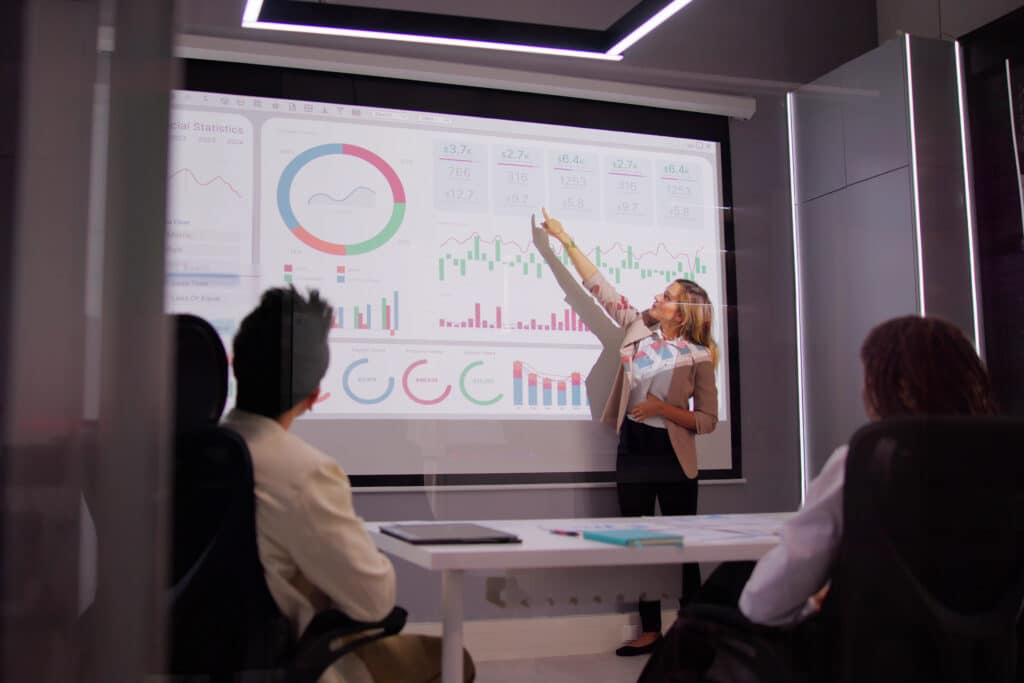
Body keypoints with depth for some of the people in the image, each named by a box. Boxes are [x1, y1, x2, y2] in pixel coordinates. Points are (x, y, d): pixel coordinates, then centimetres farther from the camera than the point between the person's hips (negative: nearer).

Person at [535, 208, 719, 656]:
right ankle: (651, 631, 21)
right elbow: (598, 285, 5)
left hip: (672, 455, -5)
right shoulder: (637, 328, 3)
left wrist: (663, 408, -19)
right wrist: (564, 240, 6)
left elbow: (708, 420, -6)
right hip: (632, 450, 5)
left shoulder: (697, 357, -8)